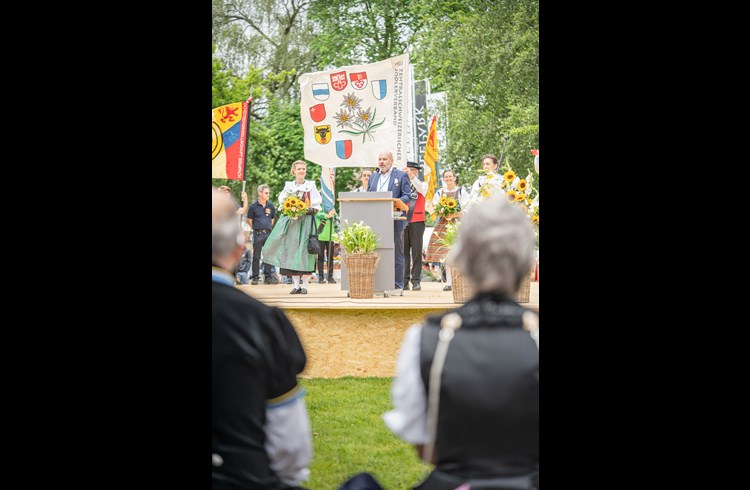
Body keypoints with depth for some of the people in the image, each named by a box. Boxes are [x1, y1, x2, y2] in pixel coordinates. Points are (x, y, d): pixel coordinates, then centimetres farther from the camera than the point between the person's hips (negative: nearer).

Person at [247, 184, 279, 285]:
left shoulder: (271, 206, 8)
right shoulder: (253, 206, -4)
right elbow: (249, 220, 5)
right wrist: (256, 228, 6)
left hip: (268, 233, 3)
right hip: (258, 234, -3)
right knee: (256, 257, 0)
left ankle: (268, 277, 9)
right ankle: (255, 277, 5)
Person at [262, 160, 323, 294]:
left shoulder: (311, 185, 5)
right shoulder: (289, 186, 10)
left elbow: (318, 203, 2)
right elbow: (281, 200, 11)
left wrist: (311, 209, -14)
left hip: (306, 221, -2)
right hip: (291, 221, 2)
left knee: (304, 251, -8)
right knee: (292, 250, -1)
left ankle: (305, 285, -4)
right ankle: (296, 285, 5)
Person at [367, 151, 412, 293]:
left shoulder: (401, 176, 3)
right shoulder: (373, 177, 19)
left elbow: (407, 196, -4)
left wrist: (396, 203, -21)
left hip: (394, 221, -5)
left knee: (396, 253, -1)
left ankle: (398, 285, 3)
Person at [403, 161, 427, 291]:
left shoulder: (423, 184, 8)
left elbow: (420, 189, -16)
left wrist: (412, 176, -29)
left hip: (417, 222, -2)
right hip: (403, 221, 2)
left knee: (416, 252, -1)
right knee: (404, 252, 1)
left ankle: (416, 281, 0)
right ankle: (404, 282, 4)